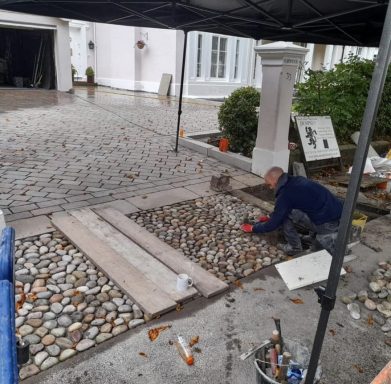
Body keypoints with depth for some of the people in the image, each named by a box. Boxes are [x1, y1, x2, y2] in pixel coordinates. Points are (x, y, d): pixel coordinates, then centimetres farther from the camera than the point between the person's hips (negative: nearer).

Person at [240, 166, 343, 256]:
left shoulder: (285, 193, -15)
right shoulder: (297, 180, 11)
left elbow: (274, 223, -6)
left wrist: (253, 228, 8)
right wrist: (271, 217, 31)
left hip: (327, 222, -9)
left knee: (285, 213, -8)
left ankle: (295, 248, 4)